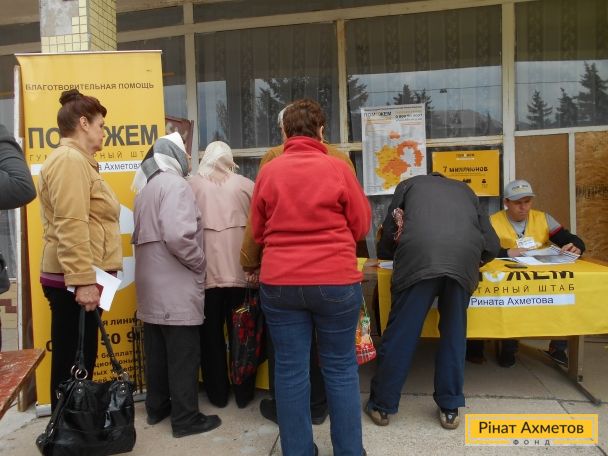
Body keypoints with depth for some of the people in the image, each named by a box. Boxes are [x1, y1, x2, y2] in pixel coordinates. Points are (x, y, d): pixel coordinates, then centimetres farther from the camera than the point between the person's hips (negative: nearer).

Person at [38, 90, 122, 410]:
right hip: (74, 283, -10)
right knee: (72, 364, 0)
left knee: (79, 360, 16)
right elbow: (71, 228, -23)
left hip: (80, 280, 10)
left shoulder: (78, 161, 20)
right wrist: (82, 281, -25)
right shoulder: (70, 160, -13)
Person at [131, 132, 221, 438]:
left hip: (152, 284, 9)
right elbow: (178, 236, -25)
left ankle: (156, 407, 29)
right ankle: (186, 419, 9)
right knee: (183, 354, 0)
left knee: (156, 350, 17)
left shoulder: (146, 187, 16)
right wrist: (200, 264, -12)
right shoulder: (175, 184, -13)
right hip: (176, 285, -9)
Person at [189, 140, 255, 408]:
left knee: (211, 336, 14)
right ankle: (243, 394, 25)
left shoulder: (192, 186, 1)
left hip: (206, 274, 0)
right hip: (240, 272, 1)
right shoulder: (246, 185, 1)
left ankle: (217, 394, 24)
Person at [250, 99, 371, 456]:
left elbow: (258, 232, 11)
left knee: (290, 370, 10)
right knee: (341, 368, 12)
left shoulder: (267, 172, 2)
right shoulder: (338, 168, -4)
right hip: (336, 281, -1)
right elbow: (362, 226, 4)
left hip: (279, 282, 2)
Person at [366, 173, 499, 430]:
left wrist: (396, 254, 47)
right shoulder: (465, 190, 36)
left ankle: (381, 405, 18)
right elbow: (492, 246, 30)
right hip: (464, 259, 2)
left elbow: (388, 235, 28)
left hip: (418, 257, -2)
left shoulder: (409, 184, 32)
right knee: (453, 334, 16)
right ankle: (450, 408, 24)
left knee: (401, 334, 5)